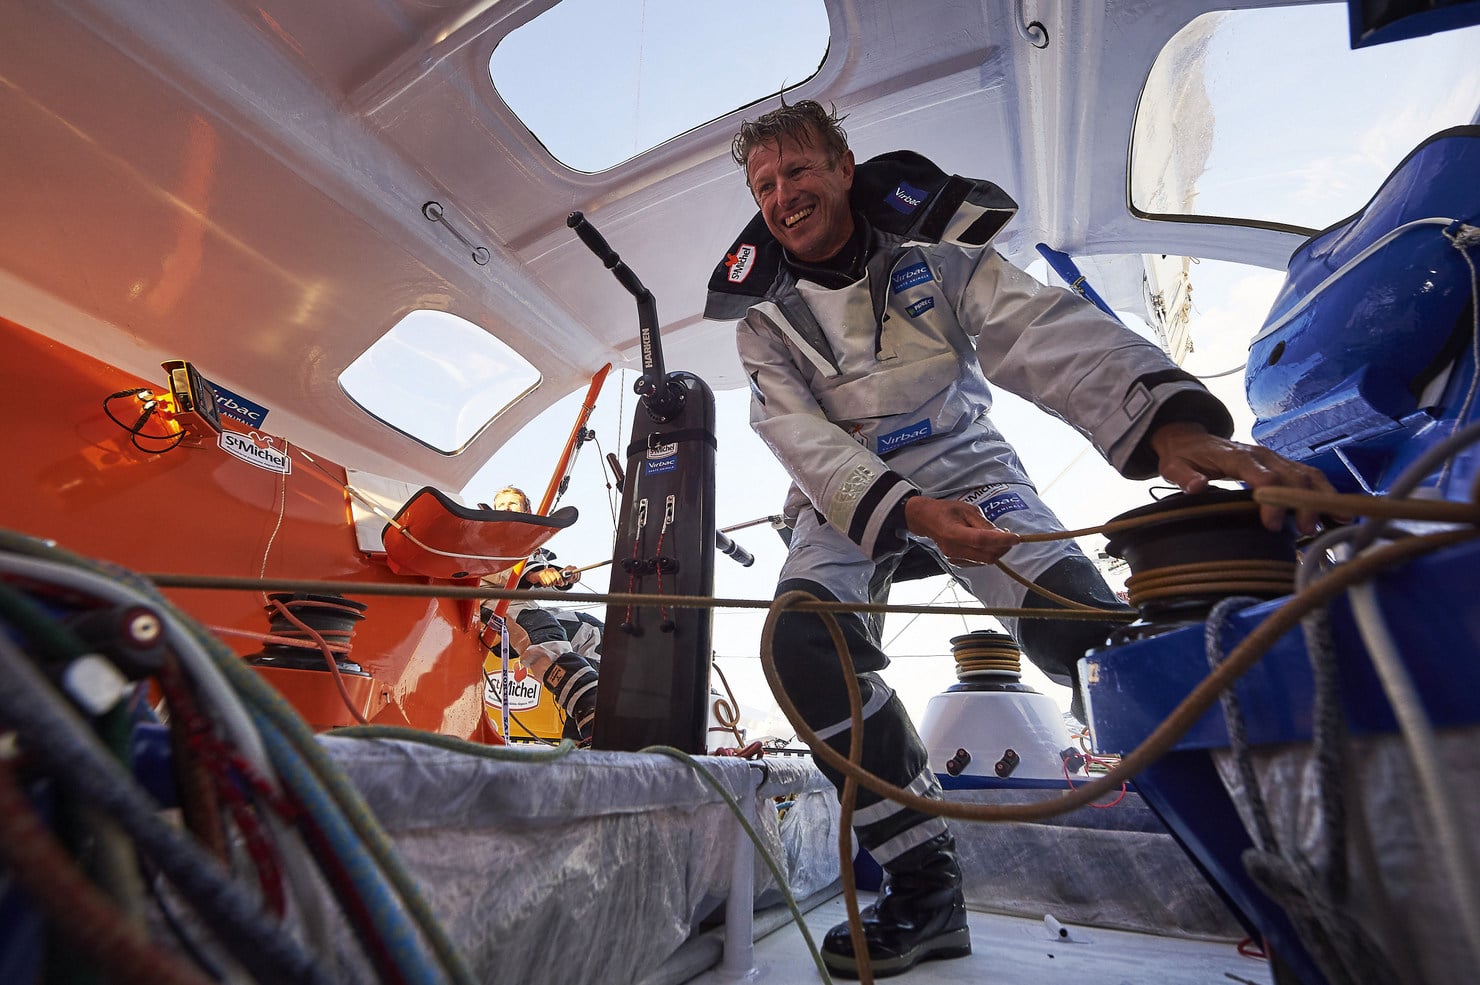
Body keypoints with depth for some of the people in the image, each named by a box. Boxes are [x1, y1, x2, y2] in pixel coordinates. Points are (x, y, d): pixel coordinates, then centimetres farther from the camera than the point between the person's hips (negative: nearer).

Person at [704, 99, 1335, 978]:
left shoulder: (931, 251, -5)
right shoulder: (763, 315, -1)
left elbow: (1048, 334, -22)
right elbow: (801, 435, -14)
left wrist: (1172, 423, -41)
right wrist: (908, 510, -32)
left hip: (964, 469, -1)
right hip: (846, 496, 2)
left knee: (1078, 622, -25)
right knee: (803, 635, -27)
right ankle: (925, 883, -11)